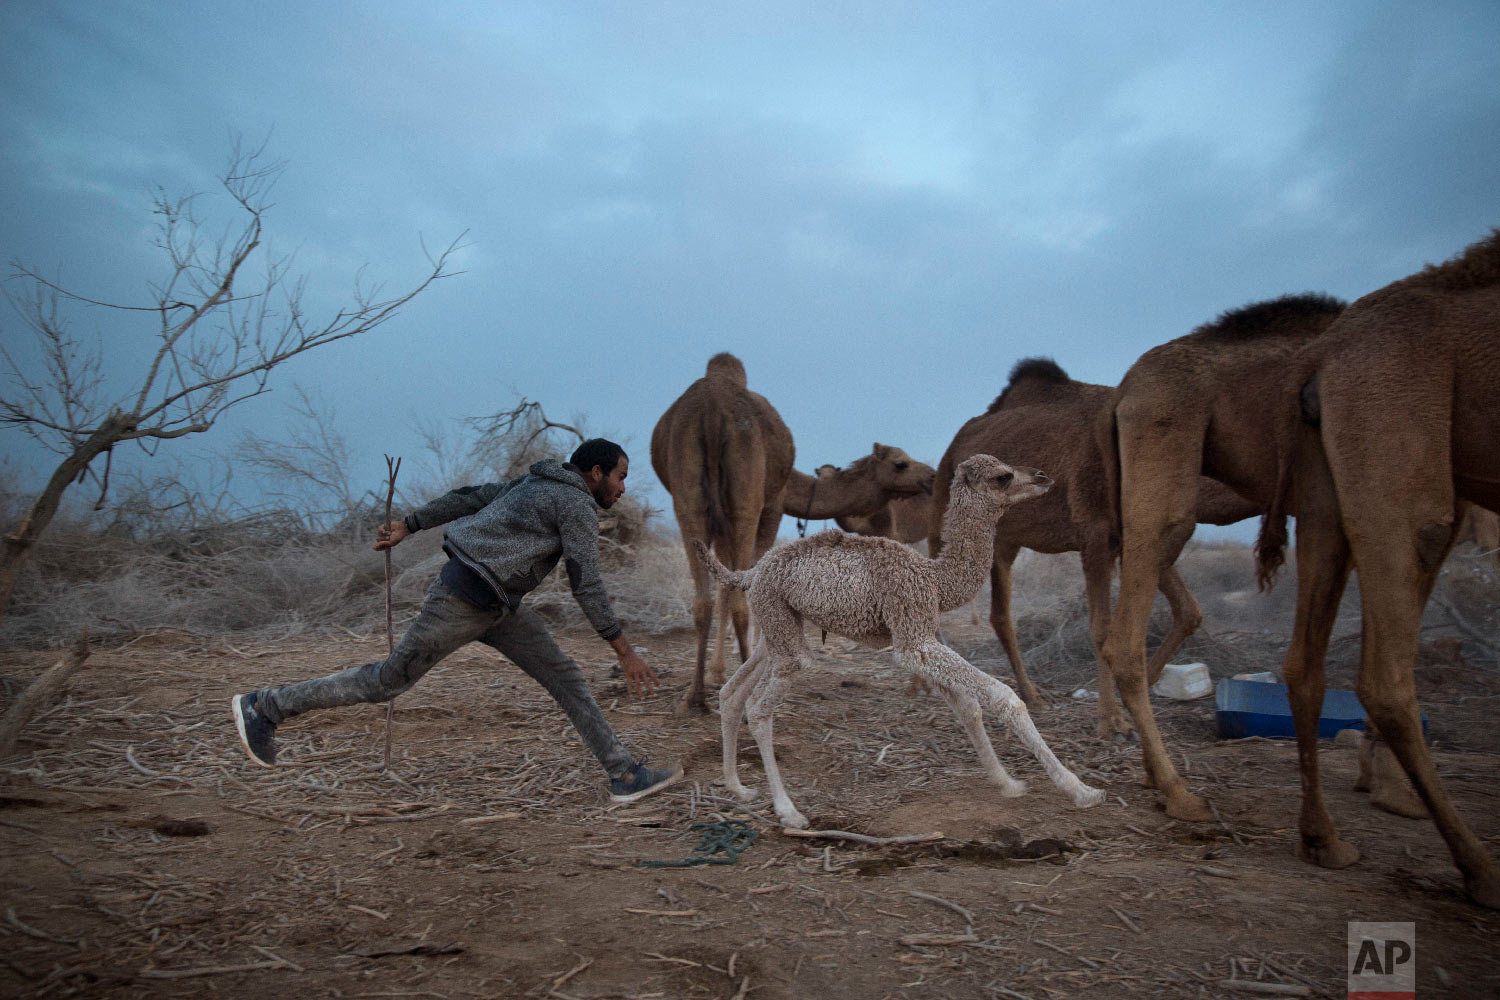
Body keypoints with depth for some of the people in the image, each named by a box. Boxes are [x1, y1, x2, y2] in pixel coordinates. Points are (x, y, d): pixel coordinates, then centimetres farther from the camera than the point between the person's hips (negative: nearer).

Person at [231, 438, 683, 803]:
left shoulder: (538, 484, 15)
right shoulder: (577, 505, -14)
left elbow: (469, 498, 16)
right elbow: (586, 586, -19)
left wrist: (408, 525, 19)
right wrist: (624, 649, -16)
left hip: (495, 604, 10)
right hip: (464, 599, -10)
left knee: (565, 677, 3)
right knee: (389, 680, 4)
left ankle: (624, 773, 3)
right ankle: (263, 708, 21)